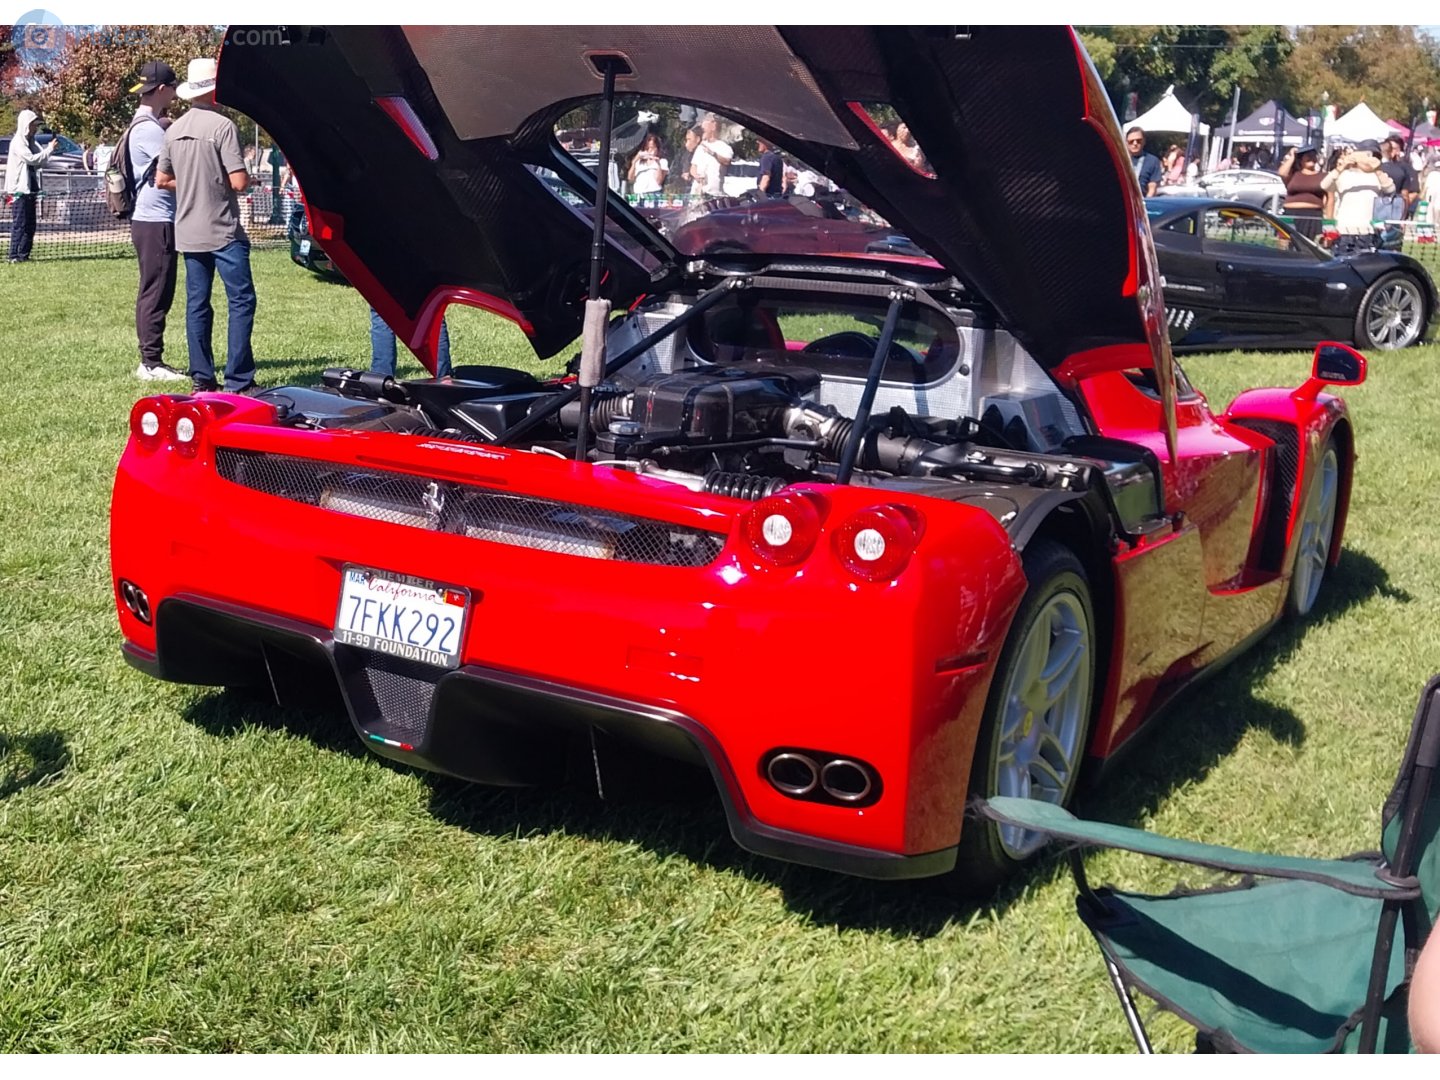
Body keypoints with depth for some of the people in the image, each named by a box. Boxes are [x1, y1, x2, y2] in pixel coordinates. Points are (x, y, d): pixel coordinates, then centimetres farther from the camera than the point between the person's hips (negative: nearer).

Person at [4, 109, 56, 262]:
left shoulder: (30, 142, 15)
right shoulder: (17, 142, -11)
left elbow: (38, 161, 17)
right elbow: (32, 159, -21)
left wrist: (49, 148, 3)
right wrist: (50, 149, -17)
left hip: (30, 189, 9)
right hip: (19, 189, -9)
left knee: (30, 225, 9)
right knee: (19, 224, -8)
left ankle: (23, 255, 14)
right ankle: (15, 256, -7)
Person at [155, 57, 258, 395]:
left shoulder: (174, 130, 9)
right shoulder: (222, 126, -12)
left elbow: (162, 180, 15)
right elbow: (239, 182, -17)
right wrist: (246, 179, 5)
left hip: (188, 233, 7)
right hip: (223, 232, -7)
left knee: (197, 304, 10)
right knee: (242, 301, -3)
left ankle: (202, 378, 12)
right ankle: (239, 380, -7)